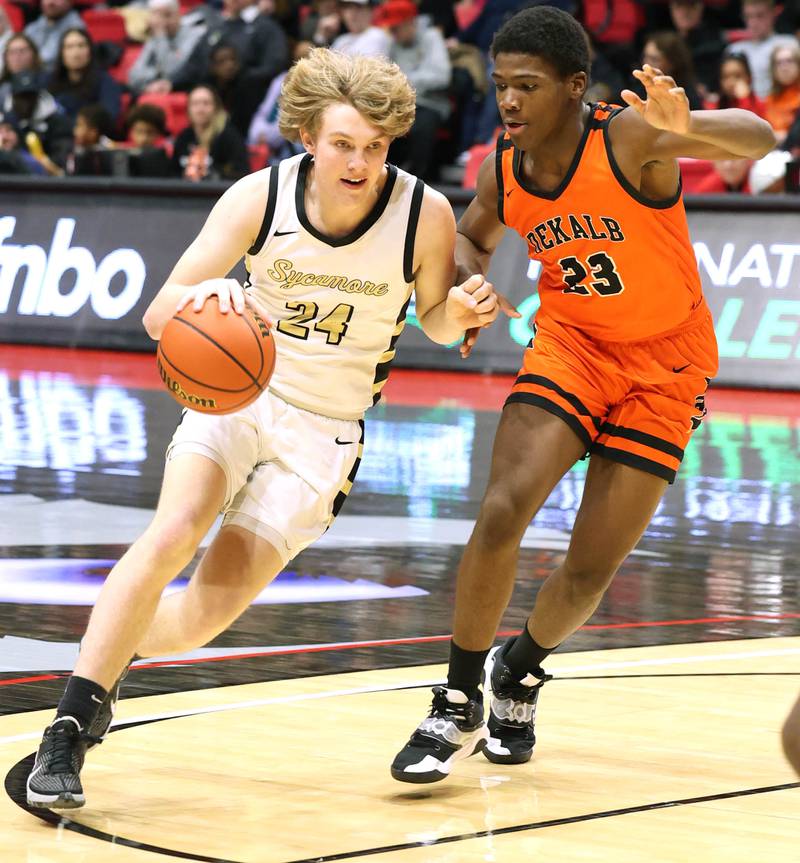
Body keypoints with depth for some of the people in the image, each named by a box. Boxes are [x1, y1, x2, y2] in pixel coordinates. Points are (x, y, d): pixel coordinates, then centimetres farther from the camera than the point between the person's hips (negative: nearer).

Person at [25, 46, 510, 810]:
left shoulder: (425, 215, -17)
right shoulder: (260, 197, -17)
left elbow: (434, 322, 3)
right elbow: (159, 315, -17)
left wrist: (458, 311, -22)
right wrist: (195, 299, -41)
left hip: (325, 427, 0)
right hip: (239, 387, 0)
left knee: (206, 613, -7)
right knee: (175, 531, -28)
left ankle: (110, 651, 27)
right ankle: (68, 732, -21)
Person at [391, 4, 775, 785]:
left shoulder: (628, 139, -25)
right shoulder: (502, 171, -9)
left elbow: (759, 140, -37)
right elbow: (471, 237, 13)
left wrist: (684, 130, -58)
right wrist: (472, 284, -11)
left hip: (662, 367, -3)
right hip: (570, 344, 3)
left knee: (589, 573, -1)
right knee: (502, 510, -20)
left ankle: (523, 666, 32)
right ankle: (458, 706, -5)